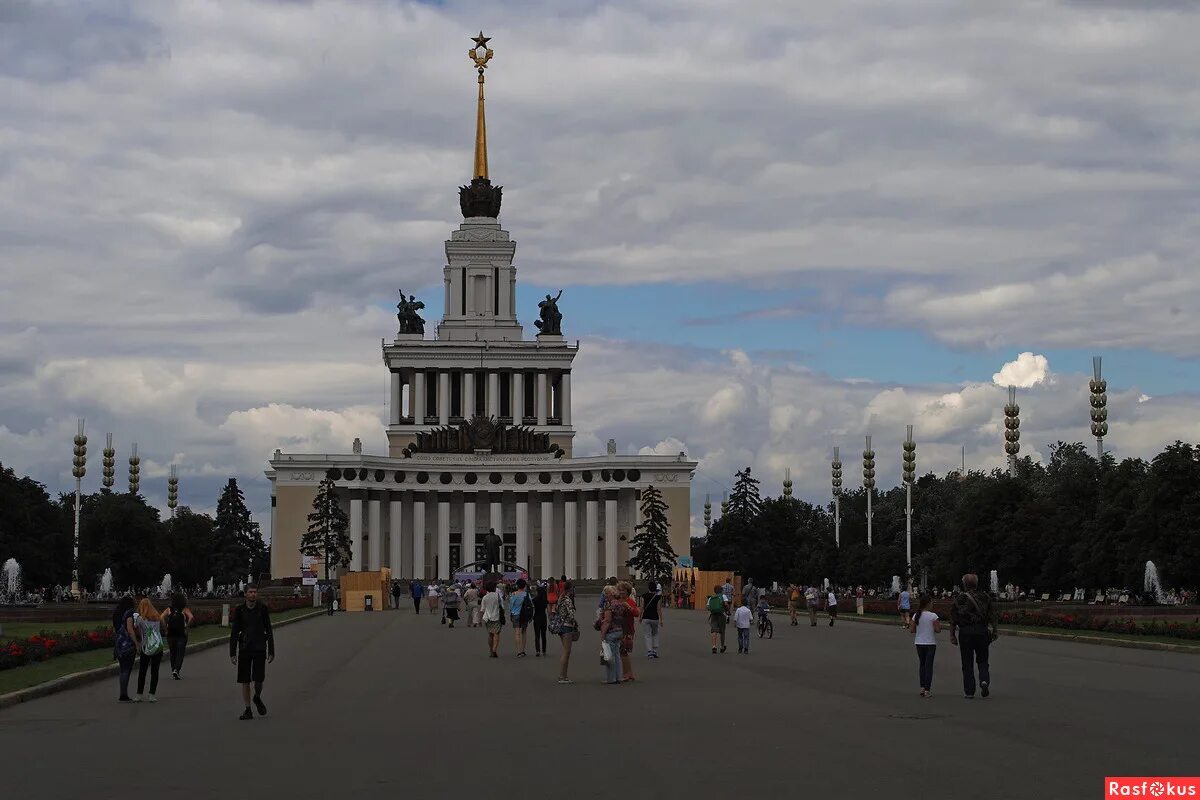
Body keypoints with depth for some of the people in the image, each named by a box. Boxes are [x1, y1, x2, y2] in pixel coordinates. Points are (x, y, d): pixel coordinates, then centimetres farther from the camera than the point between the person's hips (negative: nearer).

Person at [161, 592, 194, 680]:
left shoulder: (169, 610, 3)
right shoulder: (185, 610, -4)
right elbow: (191, 617, -21)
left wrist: (165, 627, 1)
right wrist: (187, 626, -7)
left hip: (170, 635, 3)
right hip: (181, 635, -3)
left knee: (173, 653, 19)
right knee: (180, 654, 2)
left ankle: (173, 670, 25)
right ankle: (176, 670, -17)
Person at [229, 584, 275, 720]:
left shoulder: (263, 609, 0)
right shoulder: (239, 610, 0)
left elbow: (269, 631, 4)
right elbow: (234, 632, 0)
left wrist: (271, 652, 1)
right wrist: (232, 653, -5)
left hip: (259, 649, -1)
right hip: (244, 649, 1)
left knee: (259, 680, -8)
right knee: (245, 681, 1)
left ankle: (257, 698, 23)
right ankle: (248, 710, 9)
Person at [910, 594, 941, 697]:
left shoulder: (916, 616, -2)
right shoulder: (933, 616, -13)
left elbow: (912, 630, -2)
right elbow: (937, 630, -13)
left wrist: (910, 624, 17)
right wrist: (940, 626, 6)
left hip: (919, 643, 4)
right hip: (930, 643, -4)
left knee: (922, 664, 16)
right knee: (929, 665, 1)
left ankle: (922, 687, 14)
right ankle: (927, 690, -1)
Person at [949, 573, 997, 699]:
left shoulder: (959, 598, 1)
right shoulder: (985, 597, 6)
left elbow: (953, 619, 0)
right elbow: (992, 615, 3)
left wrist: (952, 635, 4)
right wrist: (993, 631, 7)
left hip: (965, 632, -1)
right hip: (982, 631, 1)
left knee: (967, 663, 5)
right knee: (982, 660, 14)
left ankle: (969, 692, 4)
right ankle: (984, 680, -13)